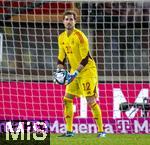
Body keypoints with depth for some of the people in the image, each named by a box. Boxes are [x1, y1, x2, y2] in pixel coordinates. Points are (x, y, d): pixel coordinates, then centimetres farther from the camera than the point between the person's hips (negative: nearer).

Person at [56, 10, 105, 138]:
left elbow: (85, 58, -19)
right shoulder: (62, 38, 4)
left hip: (87, 70, -7)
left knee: (91, 101, -11)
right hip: (74, 71, 7)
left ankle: (101, 130, -4)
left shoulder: (79, 36, -18)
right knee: (67, 99, 2)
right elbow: (61, 58, 13)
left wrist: (75, 73, -23)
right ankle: (69, 131, 8)